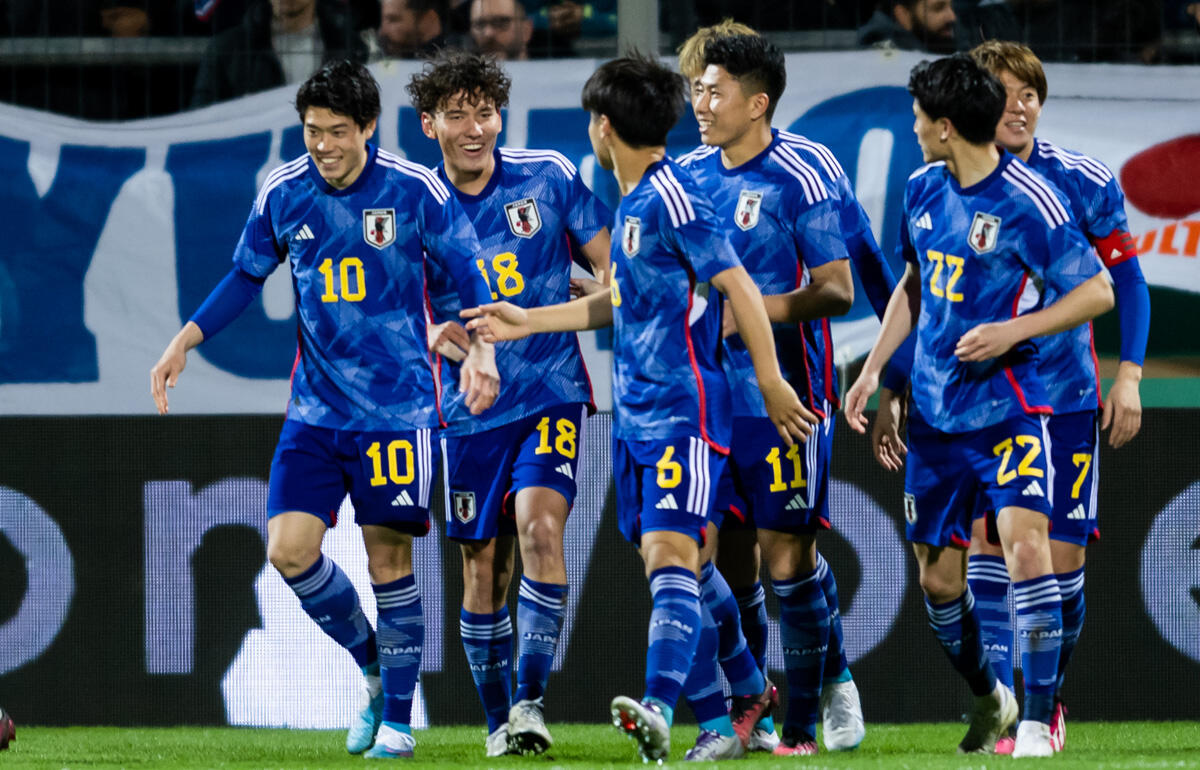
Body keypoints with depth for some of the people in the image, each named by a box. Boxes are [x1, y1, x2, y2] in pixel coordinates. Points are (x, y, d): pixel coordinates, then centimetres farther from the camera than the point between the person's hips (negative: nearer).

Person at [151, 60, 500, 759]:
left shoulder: (415, 191, -9)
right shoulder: (282, 194, 0)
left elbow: (471, 274, -2)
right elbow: (246, 276, 14)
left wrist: (482, 348, -17)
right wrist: (184, 343, 7)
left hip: (397, 409, -3)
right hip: (317, 407, 4)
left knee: (389, 557, -3)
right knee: (290, 550, -8)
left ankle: (397, 716, 11)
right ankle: (374, 668, 16)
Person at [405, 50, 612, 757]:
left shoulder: (549, 178, -1)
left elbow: (612, 267, 5)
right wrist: (449, 336, -15)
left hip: (552, 389, -2)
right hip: (470, 407, 2)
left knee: (540, 525, -23)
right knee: (483, 566, 5)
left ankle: (532, 699, -21)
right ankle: (499, 723, 19)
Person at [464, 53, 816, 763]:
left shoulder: (671, 199, -14)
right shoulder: (631, 202, 15)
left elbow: (741, 289, -17)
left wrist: (772, 385, -17)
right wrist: (530, 322, 29)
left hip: (683, 410, -10)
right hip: (635, 411, 10)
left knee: (671, 555, -20)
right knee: (659, 559, 11)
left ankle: (661, 710, -33)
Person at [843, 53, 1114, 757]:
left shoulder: (1028, 202, -14)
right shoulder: (923, 190, 8)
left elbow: (1098, 293, -11)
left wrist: (1011, 331, -20)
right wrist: (874, 369, 14)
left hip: (1006, 405, -7)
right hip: (934, 411, 7)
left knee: (1025, 540, -24)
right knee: (939, 578, 9)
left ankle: (1039, 721, -21)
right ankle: (989, 701, 33)